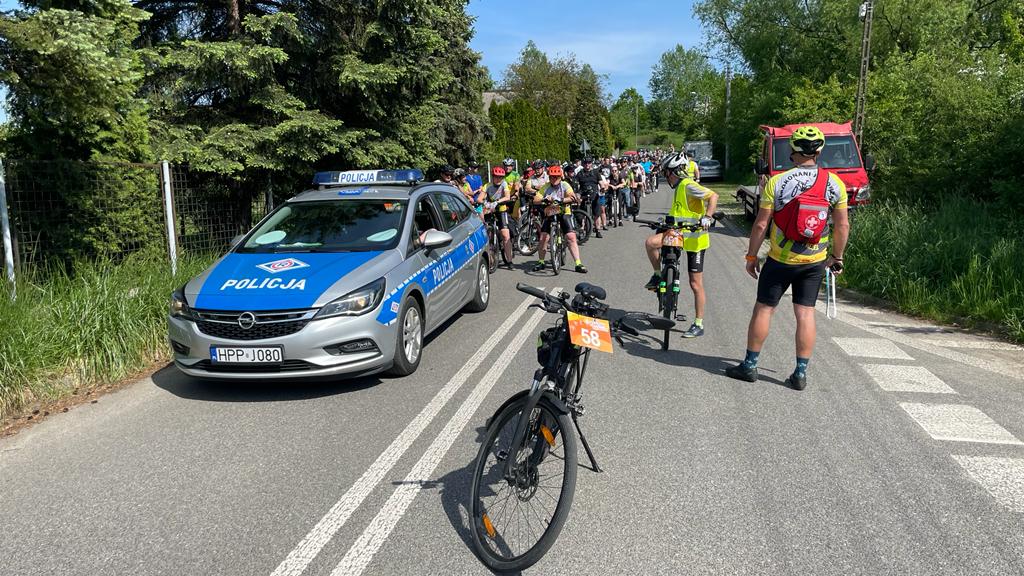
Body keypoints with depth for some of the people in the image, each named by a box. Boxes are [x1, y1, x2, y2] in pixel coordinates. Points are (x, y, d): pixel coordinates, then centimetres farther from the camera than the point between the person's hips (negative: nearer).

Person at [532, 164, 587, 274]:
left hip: (564, 213, -1)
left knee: (571, 237, -12)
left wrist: (561, 200, -36)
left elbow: (573, 197, -21)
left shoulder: (565, 186, -5)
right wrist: (544, 200, -32)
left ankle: (578, 264, -8)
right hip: (549, 214, 1)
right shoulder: (545, 187, -2)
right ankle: (541, 262, 13)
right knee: (543, 238, -7)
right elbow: (535, 200, -12)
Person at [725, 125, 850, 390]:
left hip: (780, 260, -2)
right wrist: (837, 257, 14)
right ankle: (801, 373, 12)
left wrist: (751, 256, 0)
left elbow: (761, 224, -10)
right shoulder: (835, 184, -3)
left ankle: (749, 366, 17)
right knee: (805, 313, 8)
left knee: (764, 308, 9)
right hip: (815, 261, 3)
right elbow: (843, 225, 0)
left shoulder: (776, 182, -12)